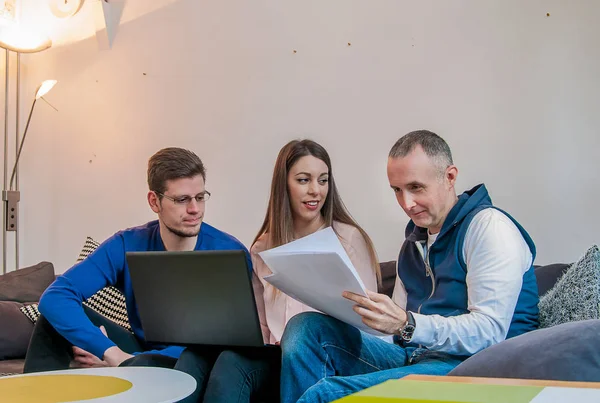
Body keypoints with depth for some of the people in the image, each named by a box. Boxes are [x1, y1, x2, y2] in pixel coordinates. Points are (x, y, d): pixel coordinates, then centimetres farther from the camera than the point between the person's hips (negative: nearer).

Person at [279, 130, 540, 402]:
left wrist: (406, 324, -28)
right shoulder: (414, 241, 20)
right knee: (307, 327, -10)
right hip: (413, 356, 8)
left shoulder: (488, 226, -6)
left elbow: (490, 330, -16)